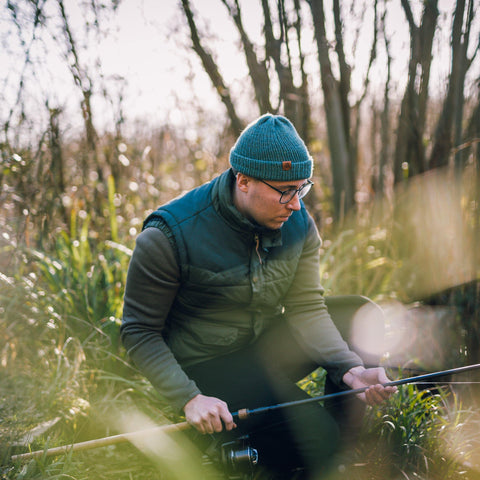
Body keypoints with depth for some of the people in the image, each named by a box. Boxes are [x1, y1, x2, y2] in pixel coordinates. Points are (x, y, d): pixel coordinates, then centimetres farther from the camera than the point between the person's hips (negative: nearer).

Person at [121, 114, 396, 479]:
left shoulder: (298, 224, -5)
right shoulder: (169, 236, -22)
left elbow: (307, 309, -8)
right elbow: (140, 332, -16)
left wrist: (350, 369, -26)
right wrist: (189, 398, -28)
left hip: (268, 347, 7)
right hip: (207, 367, -7)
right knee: (316, 437, -25)